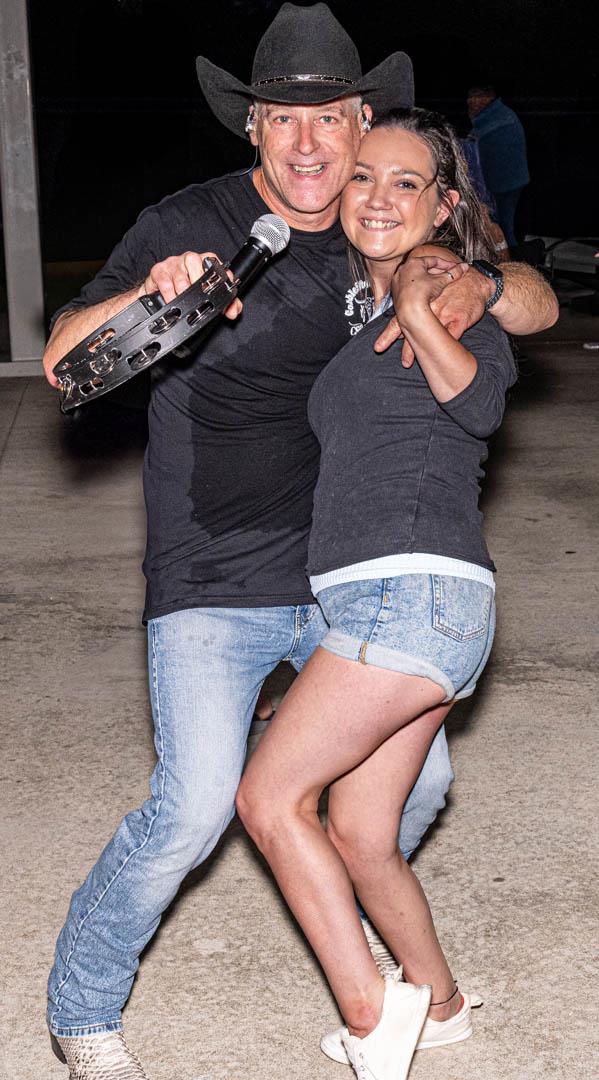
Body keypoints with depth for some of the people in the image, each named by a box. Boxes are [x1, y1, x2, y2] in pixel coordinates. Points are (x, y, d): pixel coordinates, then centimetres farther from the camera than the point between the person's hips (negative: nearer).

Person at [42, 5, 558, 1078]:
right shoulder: (189, 224, -11)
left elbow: (541, 307, 6)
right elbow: (63, 358, -15)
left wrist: (478, 287, -18)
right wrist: (147, 295, -36)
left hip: (343, 580, 5)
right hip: (211, 586, -5)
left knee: (419, 773, 11)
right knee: (193, 808, -16)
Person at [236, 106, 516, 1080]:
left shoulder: (450, 292, -2)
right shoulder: (359, 312, 22)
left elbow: (482, 403, -20)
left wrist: (417, 307, -22)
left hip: (417, 591, -8)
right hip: (380, 603, 8)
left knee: (269, 794, -7)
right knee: (358, 837, 14)